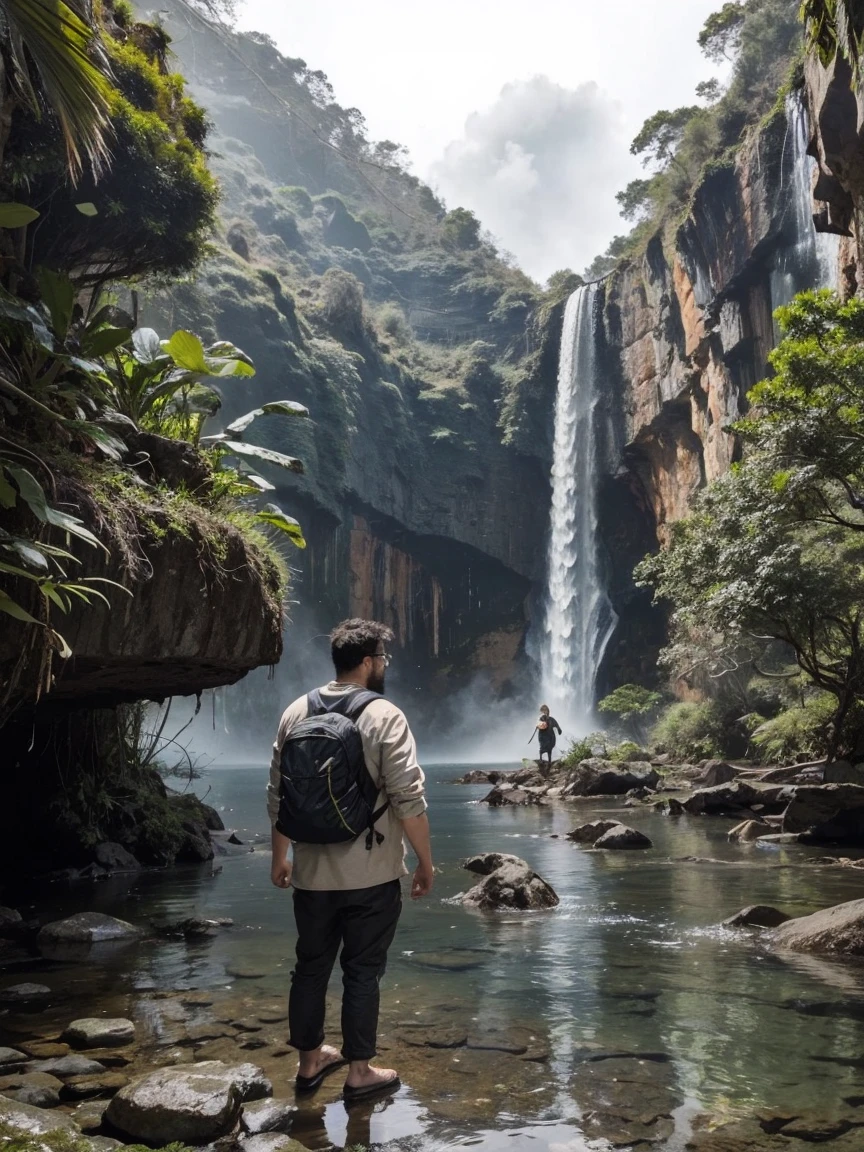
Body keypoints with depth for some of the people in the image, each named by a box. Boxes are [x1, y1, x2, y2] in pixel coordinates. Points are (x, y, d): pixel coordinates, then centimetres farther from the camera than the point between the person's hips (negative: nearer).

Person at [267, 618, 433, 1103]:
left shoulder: (296, 713, 2)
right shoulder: (384, 716, -14)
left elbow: (278, 795, 8)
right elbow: (409, 799, -17)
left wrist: (280, 856, 18)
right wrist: (426, 861, -6)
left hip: (312, 873, 5)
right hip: (370, 875, -5)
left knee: (311, 965, 17)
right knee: (362, 971, 8)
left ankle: (311, 1060, 33)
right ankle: (359, 1071, 21)